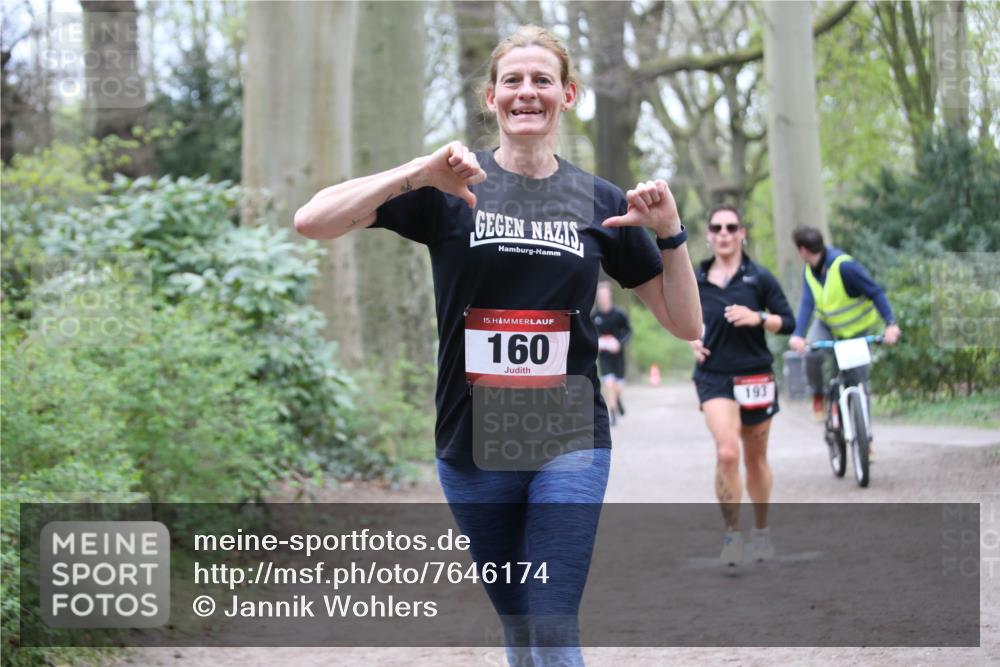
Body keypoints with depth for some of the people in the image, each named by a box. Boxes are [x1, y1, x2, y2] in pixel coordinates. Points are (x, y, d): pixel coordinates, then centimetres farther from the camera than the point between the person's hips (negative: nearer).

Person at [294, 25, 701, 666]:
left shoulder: (601, 202, 5)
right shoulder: (450, 187, 0)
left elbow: (686, 324, 9)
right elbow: (312, 221, -12)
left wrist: (670, 232, -7)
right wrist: (419, 173, -23)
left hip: (569, 444, 0)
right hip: (471, 447, 1)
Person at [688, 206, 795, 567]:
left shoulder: (759, 277, -2)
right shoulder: (695, 281, 4)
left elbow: (788, 322, -2)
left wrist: (757, 318, -19)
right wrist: (693, 340, 1)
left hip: (755, 375, 0)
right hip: (714, 377, 0)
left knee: (756, 459, 12)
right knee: (726, 453, -20)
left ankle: (761, 530, 30)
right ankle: (732, 533, -9)